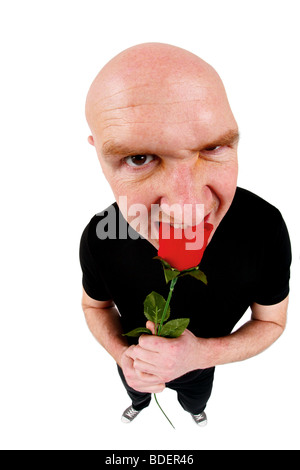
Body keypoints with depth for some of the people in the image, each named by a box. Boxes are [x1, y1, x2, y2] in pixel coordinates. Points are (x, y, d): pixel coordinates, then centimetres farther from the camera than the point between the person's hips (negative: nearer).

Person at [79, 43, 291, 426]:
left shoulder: (265, 227, -35)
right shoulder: (99, 237, -33)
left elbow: (271, 322, -18)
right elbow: (95, 305, -10)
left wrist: (200, 354, -35)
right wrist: (121, 354, -30)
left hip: (201, 364, 0)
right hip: (135, 364, 0)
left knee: (195, 400, 36)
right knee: (138, 393, 36)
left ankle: (194, 409, 75)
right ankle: (139, 403, 75)